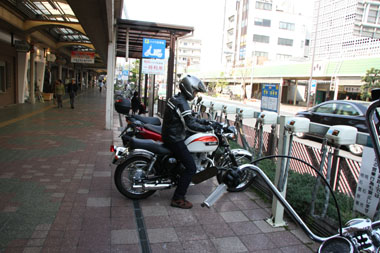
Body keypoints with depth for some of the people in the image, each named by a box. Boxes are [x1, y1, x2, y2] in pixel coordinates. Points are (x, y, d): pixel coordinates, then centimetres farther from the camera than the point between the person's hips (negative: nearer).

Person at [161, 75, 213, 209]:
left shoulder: (176, 98, 11)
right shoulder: (182, 103, -21)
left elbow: (188, 117, 20)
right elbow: (190, 125, -23)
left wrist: (202, 121, 14)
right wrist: (206, 128, -12)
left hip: (170, 136, 11)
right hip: (175, 139, -11)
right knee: (191, 167, -9)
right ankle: (177, 199, -5)